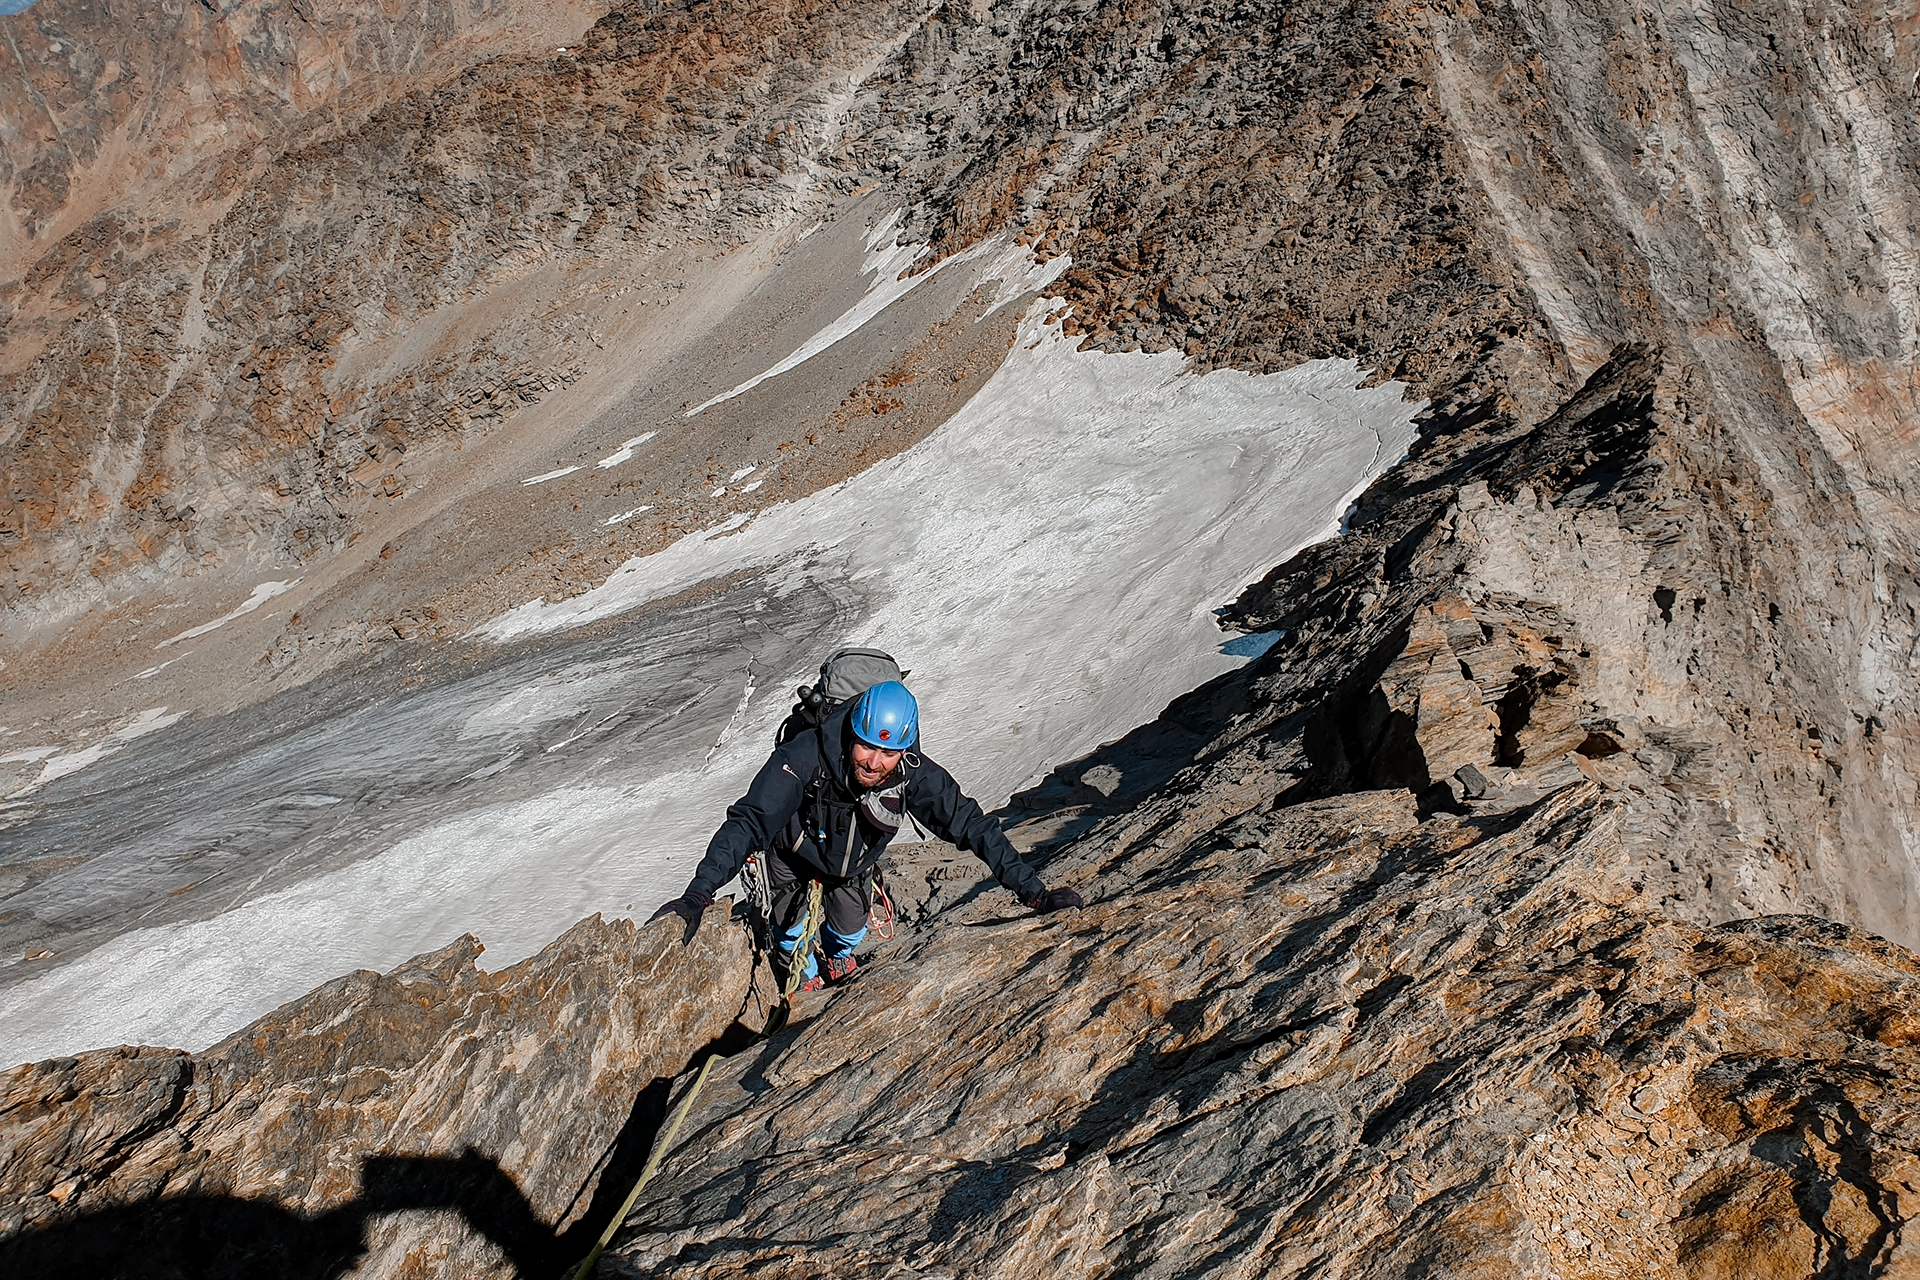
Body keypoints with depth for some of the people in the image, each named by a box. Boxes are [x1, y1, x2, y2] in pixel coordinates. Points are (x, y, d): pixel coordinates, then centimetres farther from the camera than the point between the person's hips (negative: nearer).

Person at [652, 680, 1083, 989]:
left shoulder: (916, 777, -36)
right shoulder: (805, 759, -45)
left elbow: (973, 827, -28)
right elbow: (748, 821, -45)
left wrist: (1035, 892, -29)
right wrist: (698, 894, -56)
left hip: (854, 863, 2)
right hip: (794, 853, -2)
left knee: (850, 927, 13)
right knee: (791, 929, 4)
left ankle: (839, 953, 54)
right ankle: (805, 979, 44)